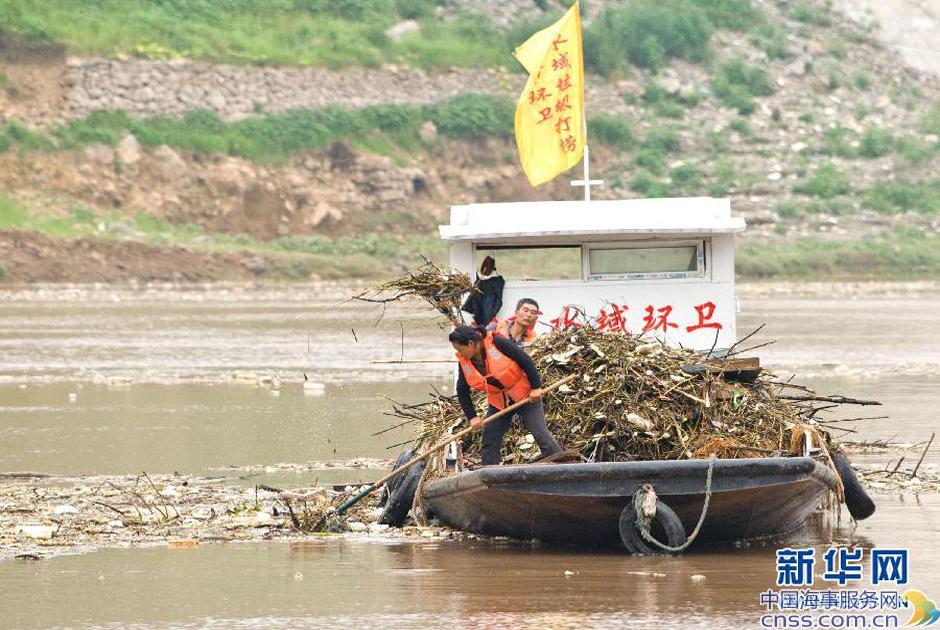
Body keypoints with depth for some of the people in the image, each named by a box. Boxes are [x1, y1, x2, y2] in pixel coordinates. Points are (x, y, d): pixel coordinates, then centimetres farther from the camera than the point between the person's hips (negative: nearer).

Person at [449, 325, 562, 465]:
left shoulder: (497, 343, -24)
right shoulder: (464, 362, -7)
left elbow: (525, 360, -18)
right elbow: (462, 392, 2)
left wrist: (536, 387, -17)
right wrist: (472, 417, -4)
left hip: (525, 396, -5)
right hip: (498, 404, 5)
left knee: (541, 433, -5)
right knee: (490, 440, 2)